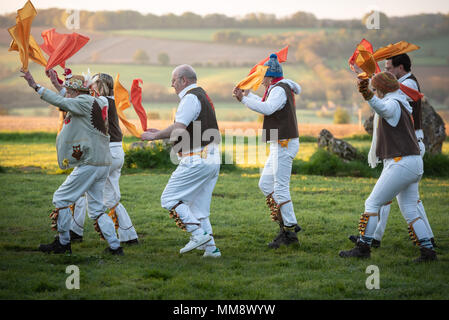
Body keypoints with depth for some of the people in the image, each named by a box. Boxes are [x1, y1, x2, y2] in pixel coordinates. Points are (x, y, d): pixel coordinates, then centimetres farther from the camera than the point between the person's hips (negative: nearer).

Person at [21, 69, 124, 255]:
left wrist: (35, 86, -20)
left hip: (89, 164, -9)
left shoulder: (84, 102, -9)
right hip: (103, 163, 9)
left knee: (61, 199, 2)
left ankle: (63, 243, 7)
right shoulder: (98, 103, 18)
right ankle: (115, 246, 5)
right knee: (96, 208, 11)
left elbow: (60, 102, -22)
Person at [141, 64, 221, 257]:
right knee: (198, 207, 13)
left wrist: (155, 136, -7)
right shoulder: (203, 96, 22)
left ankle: (198, 234, -13)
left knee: (169, 199, -6)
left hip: (196, 160, -10)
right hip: (212, 160, 10)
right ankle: (210, 247, 8)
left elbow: (178, 130, -20)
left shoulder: (190, 98, -10)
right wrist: (160, 133, 22)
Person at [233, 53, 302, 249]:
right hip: (280, 145, 11)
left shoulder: (279, 89, -14)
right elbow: (267, 106, 33)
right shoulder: (279, 89, 17)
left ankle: (290, 232, -6)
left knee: (280, 188, -9)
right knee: (265, 184, 13)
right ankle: (287, 224, 13)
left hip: (283, 145, -11)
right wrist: (247, 95, 30)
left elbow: (267, 108, -32)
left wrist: (244, 99, -24)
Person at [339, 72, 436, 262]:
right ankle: (428, 251, 4)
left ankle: (363, 247, -4)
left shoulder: (393, 104, -11)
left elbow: (381, 107, -38)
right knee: (410, 212, 10)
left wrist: (367, 95, -58)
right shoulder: (404, 105, 20)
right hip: (415, 164, 10)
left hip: (401, 163, -10)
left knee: (372, 203, -4)